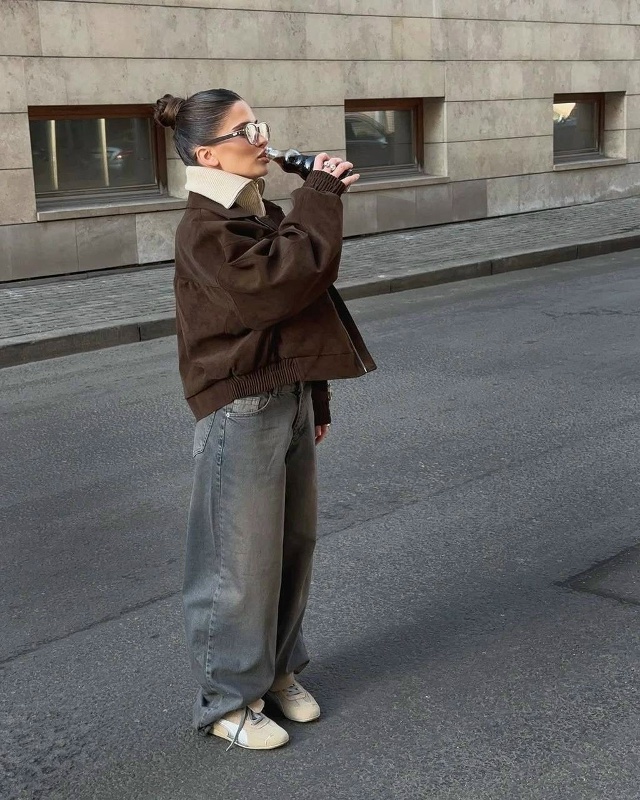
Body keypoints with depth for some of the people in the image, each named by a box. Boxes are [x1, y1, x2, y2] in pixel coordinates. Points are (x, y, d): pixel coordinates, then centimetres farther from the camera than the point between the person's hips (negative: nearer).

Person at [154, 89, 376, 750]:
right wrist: (321, 196, -16)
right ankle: (229, 700, 20)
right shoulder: (205, 230, -16)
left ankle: (278, 670, 35)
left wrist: (316, 398, 20)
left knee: (292, 544, 16)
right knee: (242, 560, 3)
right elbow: (285, 279, -28)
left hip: (289, 399, 9)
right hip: (241, 411, -9)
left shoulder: (261, 215, 12)